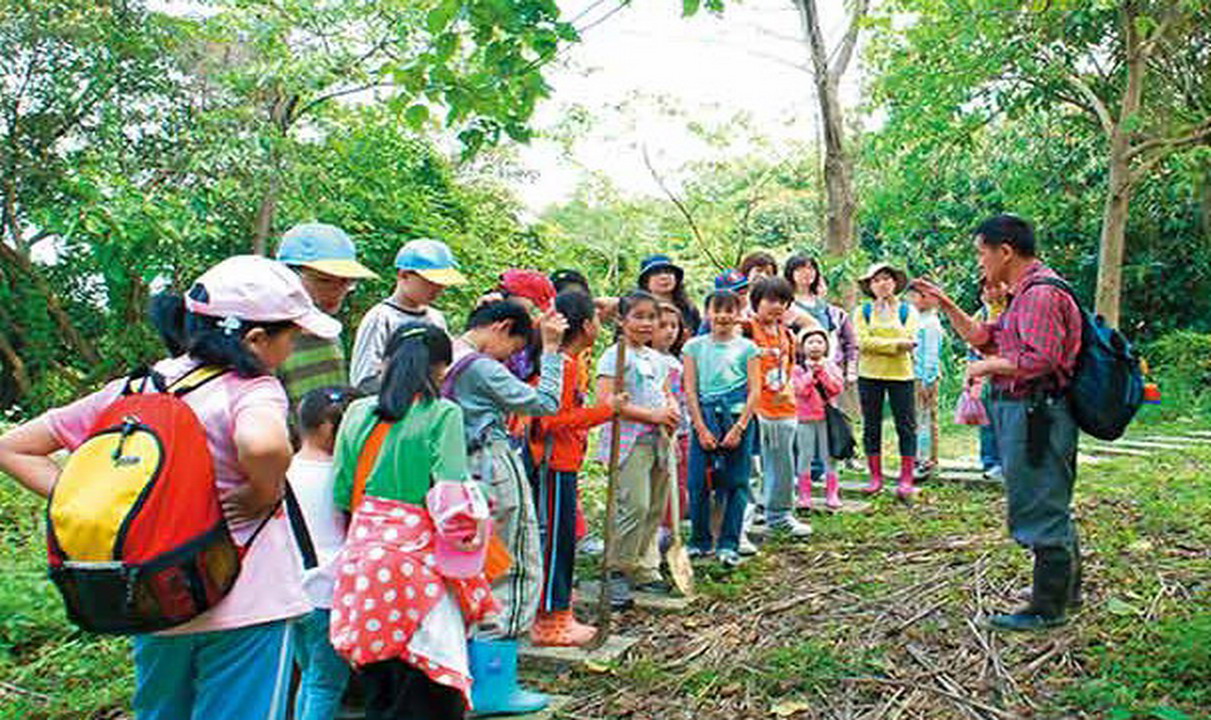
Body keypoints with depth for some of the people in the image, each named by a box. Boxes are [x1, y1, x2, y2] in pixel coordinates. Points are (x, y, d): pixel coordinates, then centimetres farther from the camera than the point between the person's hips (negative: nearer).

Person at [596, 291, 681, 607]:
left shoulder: (656, 359, 16)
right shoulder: (615, 355, -8)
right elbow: (605, 400, -18)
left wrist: (672, 411, 2)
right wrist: (651, 415, -20)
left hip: (658, 441, 8)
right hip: (628, 442, -8)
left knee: (655, 509, 12)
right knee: (635, 506, -13)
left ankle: (645, 570, 25)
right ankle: (616, 571, 1)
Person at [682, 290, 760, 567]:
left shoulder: (746, 347, 4)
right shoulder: (694, 347, 7)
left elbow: (755, 391, 0)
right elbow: (690, 390, 4)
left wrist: (739, 428, -9)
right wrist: (701, 428, -4)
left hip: (737, 416, -1)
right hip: (704, 417, 1)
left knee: (736, 482, 2)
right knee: (698, 482, 3)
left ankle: (728, 545, 11)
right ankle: (700, 541, 19)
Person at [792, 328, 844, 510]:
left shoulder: (831, 367, 6)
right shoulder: (798, 369, 1)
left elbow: (837, 388, -8)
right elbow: (801, 390, -13)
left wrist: (822, 371, -13)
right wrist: (812, 372, -14)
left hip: (826, 416, 1)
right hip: (805, 417, -1)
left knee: (828, 456, 5)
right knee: (805, 456, 2)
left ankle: (832, 494, 13)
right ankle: (804, 495, 9)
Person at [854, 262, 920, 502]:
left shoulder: (907, 310, 7)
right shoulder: (862, 311, 6)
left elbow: (909, 339, -7)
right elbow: (864, 342, -9)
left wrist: (879, 345, -17)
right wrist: (897, 344, -16)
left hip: (900, 374, -1)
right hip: (870, 375, 1)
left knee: (906, 426, -2)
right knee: (871, 426, 5)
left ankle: (906, 479, 3)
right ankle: (875, 477, 14)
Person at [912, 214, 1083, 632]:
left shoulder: (1041, 294, -18)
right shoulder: (1025, 294, 16)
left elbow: (1039, 360, -27)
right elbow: (981, 336, 22)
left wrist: (988, 366, -13)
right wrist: (945, 304, 15)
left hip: (1034, 414, -11)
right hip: (1025, 413, 11)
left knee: (1040, 510, -2)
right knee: (1053, 507, 21)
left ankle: (1047, 609, 9)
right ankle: (1065, 589, 36)